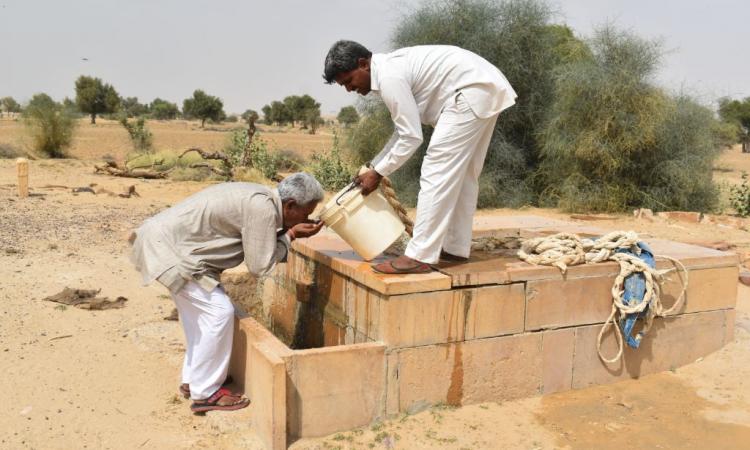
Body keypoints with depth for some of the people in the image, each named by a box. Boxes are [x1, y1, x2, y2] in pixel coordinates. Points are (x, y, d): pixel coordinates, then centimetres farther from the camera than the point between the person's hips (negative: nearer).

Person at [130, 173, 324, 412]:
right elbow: (259, 265, -16)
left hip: (164, 238, 10)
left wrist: (290, 233, 3)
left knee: (199, 312, 17)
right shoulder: (263, 207, -20)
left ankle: (192, 379, 30)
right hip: (167, 247, -10)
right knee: (219, 312, -8)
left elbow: (258, 250, 12)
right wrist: (290, 236, -7)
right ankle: (205, 393, 3)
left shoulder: (258, 198, 9)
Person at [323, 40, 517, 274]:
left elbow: (412, 137, -15)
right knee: (461, 173, 15)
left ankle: (419, 257, -10)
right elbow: (404, 130, 21)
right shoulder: (391, 66, 15)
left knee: (437, 171, -11)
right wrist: (373, 166, 19)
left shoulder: (389, 77, -16)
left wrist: (378, 173, -7)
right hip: (486, 87, 11)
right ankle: (456, 248, 23)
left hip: (472, 91, -11)